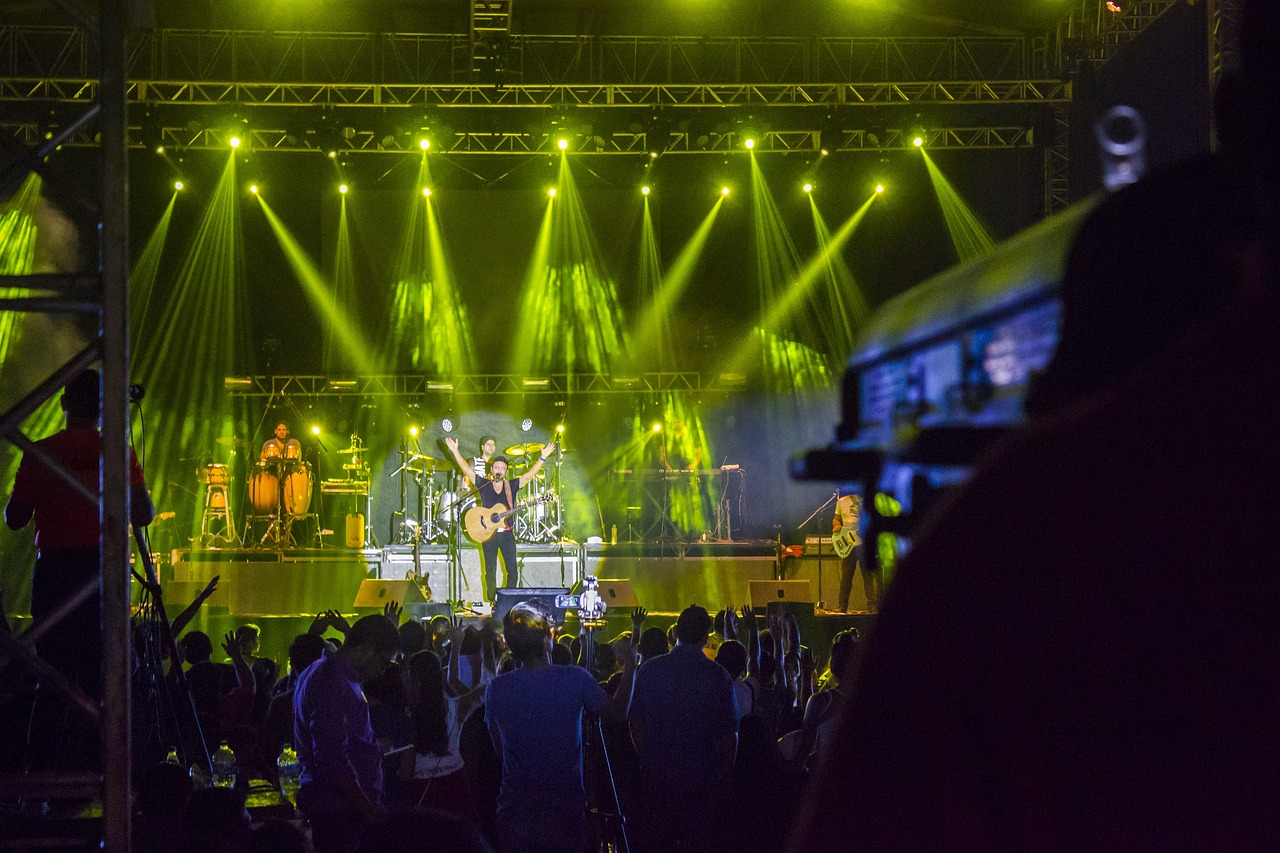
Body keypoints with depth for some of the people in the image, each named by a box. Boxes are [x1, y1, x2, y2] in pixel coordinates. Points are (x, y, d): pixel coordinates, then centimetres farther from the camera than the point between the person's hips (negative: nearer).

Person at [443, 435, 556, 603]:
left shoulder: (511, 486, 5)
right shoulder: (483, 484, 2)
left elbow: (529, 475, -1)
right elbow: (466, 469, -6)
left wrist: (542, 458, -12)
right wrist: (455, 451, -16)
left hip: (506, 533, 1)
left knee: (512, 569, -3)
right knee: (490, 570, 3)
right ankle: (491, 601, 12)